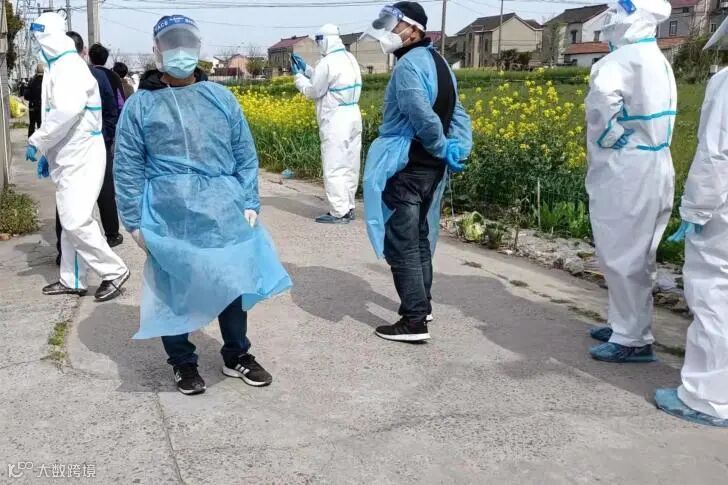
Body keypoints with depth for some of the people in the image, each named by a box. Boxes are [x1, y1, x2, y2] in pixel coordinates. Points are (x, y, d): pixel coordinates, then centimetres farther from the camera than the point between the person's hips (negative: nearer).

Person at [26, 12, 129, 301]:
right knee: (70, 221, 13)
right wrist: (46, 153, 15)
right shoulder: (58, 67, 14)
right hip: (69, 158, 10)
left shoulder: (69, 66, -16)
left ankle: (114, 272, 0)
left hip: (80, 158, -10)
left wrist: (36, 142, -21)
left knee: (76, 221, -12)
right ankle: (71, 281, 21)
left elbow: (66, 111, -30)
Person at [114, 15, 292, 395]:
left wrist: (249, 203, 2)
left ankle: (237, 356, 32)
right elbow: (127, 168, 2)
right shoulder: (140, 105, 2)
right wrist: (134, 221, -2)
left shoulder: (221, 98, 8)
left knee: (234, 284, 12)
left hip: (223, 214, 2)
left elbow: (245, 155, 9)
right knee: (173, 292, 8)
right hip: (169, 219, -2)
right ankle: (183, 363, 29)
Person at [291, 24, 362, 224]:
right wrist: (306, 68, 21)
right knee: (350, 165, 12)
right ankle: (348, 207, 21)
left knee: (334, 167, -3)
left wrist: (299, 75, 10)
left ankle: (339, 212, -2)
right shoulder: (350, 59, 12)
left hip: (336, 120, -9)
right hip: (352, 116, 9)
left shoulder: (327, 62, -15)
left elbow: (313, 91, -5)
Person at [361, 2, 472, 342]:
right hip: (431, 166, 10)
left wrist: (442, 148, -12)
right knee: (418, 238, 20)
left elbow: (422, 115, -27)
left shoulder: (409, 64, -16)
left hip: (405, 167, -10)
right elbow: (458, 113, 12)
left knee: (401, 245, -4)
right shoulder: (438, 62, 14)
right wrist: (459, 149, 0)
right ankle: (422, 305, 33)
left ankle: (414, 323, 0)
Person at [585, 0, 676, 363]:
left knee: (622, 257, -1)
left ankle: (634, 340, 7)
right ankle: (625, 325, 29)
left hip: (625, 173, -10)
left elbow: (602, 95, -38)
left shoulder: (625, 58, -17)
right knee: (633, 256, 17)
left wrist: (609, 136, -23)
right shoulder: (658, 61, 15)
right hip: (649, 170, 10)